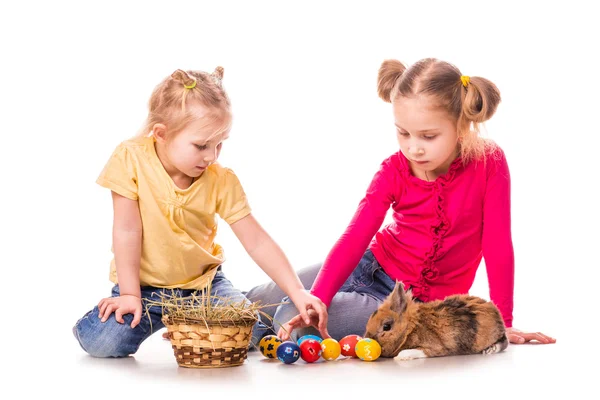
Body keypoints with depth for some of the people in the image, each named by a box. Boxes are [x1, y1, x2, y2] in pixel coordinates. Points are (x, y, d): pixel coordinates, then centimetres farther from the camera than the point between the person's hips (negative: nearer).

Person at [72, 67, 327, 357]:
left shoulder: (222, 181, -12)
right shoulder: (131, 159, -18)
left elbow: (257, 243, -14)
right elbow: (127, 230, -16)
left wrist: (297, 293, -22)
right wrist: (130, 294, -17)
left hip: (202, 280, 2)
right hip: (144, 282, -2)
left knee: (247, 333, -20)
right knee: (100, 340, -24)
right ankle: (155, 319, 11)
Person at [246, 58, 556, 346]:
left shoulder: (489, 163, -20)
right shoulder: (394, 170, -11)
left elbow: (498, 247, -16)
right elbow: (355, 237, -21)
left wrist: (502, 323, -16)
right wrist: (316, 300, -34)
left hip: (418, 301, -3)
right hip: (368, 267, 4)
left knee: (291, 322, -19)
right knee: (256, 303, 5)